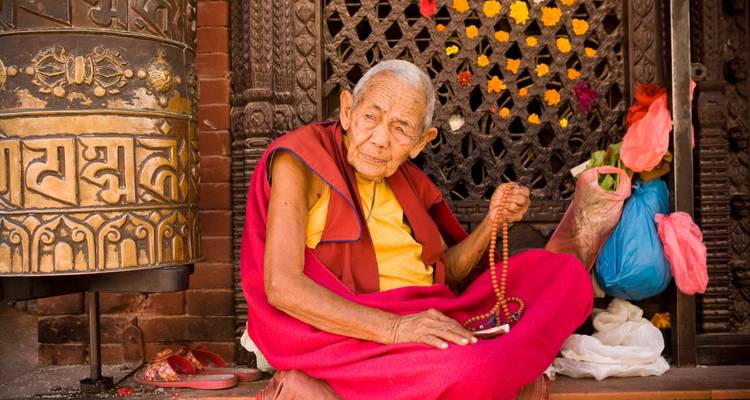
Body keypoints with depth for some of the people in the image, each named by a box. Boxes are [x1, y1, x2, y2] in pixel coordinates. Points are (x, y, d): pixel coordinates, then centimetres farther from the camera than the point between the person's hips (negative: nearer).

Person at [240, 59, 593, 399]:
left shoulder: (406, 180, 12)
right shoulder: (300, 161, -8)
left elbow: (445, 272, 16)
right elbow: (282, 287, -19)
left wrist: (493, 220, -2)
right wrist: (393, 328, -28)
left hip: (431, 322, 8)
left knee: (565, 271, 0)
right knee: (471, 370, -35)